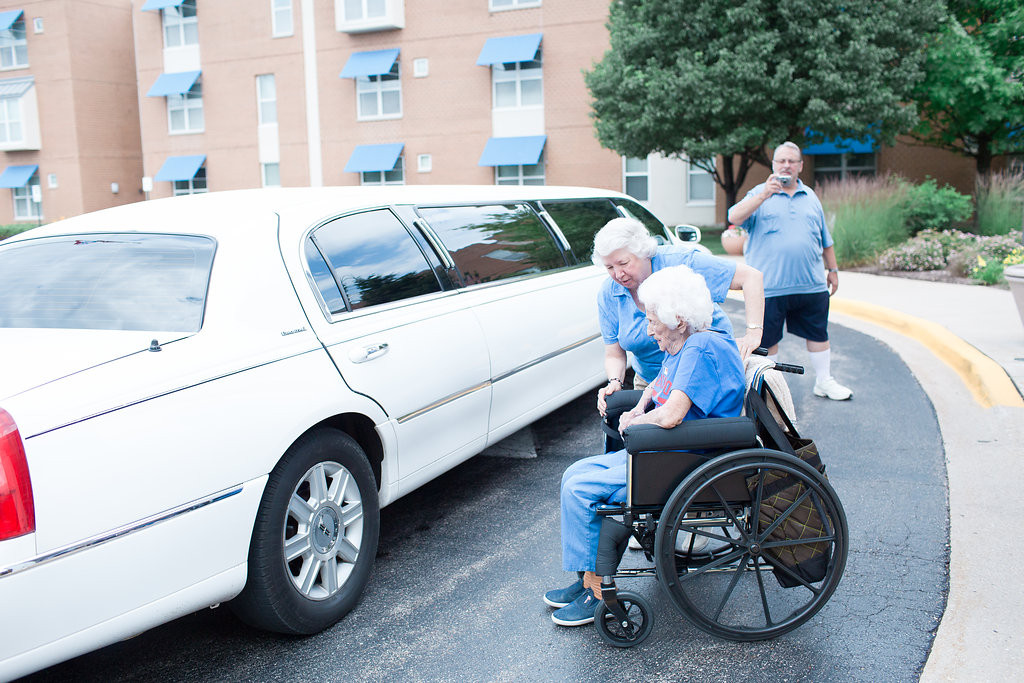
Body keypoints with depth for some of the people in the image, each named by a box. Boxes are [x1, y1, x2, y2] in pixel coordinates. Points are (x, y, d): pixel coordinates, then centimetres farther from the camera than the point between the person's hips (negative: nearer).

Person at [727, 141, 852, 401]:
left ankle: (824, 381, 24)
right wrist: (764, 195, -26)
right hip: (769, 287, -4)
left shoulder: (811, 197, 16)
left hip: (812, 285, 4)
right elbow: (734, 218, -16)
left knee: (818, 333, 11)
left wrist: (832, 269, 20)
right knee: (767, 338, 4)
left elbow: (825, 240, 22)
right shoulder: (760, 194, 2)